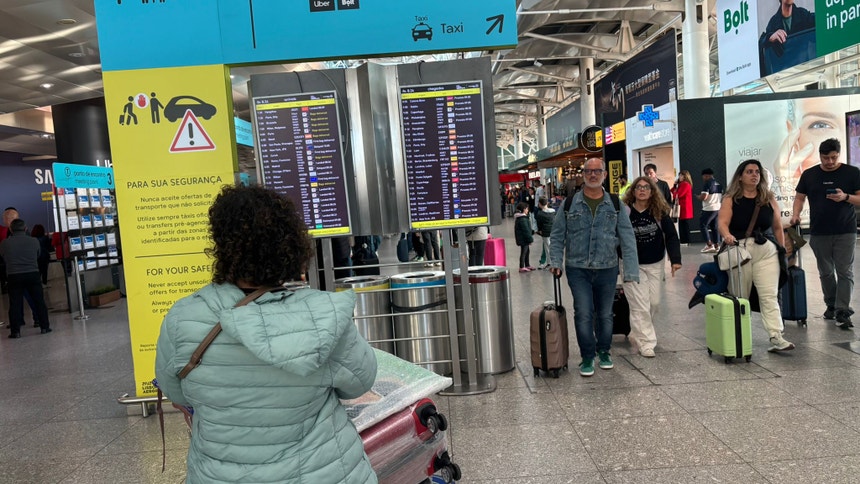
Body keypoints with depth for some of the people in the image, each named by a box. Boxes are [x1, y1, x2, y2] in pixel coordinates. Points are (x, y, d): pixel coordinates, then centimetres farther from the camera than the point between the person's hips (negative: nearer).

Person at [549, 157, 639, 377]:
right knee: (583, 313, -7)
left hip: (607, 269, 2)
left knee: (605, 314, 14)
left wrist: (631, 271, -8)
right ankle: (587, 357, 11)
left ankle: (604, 352, 35)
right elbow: (557, 235, 5)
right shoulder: (570, 204, 0)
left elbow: (628, 239, -1)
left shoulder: (616, 205, 1)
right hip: (578, 269, -1)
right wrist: (556, 262, -6)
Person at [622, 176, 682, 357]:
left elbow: (671, 236, -3)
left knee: (654, 303, 9)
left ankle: (637, 334, 29)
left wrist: (675, 259, -13)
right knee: (640, 305, -5)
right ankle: (646, 343, 4)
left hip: (656, 264, 4)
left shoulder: (660, 211, -5)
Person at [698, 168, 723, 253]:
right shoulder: (719, 184, 12)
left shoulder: (707, 184, -14)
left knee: (702, 225, -1)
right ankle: (717, 245, 12)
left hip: (709, 209, -8)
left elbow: (704, 197, -22)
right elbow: (721, 197, 19)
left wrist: (698, 197, -3)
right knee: (714, 227, 12)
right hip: (717, 208, 8)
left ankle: (709, 245, -7)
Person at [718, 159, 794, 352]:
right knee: (739, 297, 6)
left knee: (769, 295, -5)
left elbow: (777, 226, 12)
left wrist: (782, 250, 12)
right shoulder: (730, 199, 1)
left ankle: (776, 338, -6)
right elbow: (722, 222, -13)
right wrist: (727, 235, -34)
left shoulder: (768, 198, 9)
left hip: (766, 251, 2)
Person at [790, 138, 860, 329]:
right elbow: (800, 197, 11)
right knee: (826, 272, 11)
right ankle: (831, 305, 26)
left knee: (845, 272, -6)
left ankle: (842, 312, -7)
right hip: (819, 233, 2)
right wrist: (795, 214, -7)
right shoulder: (809, 175, 6)